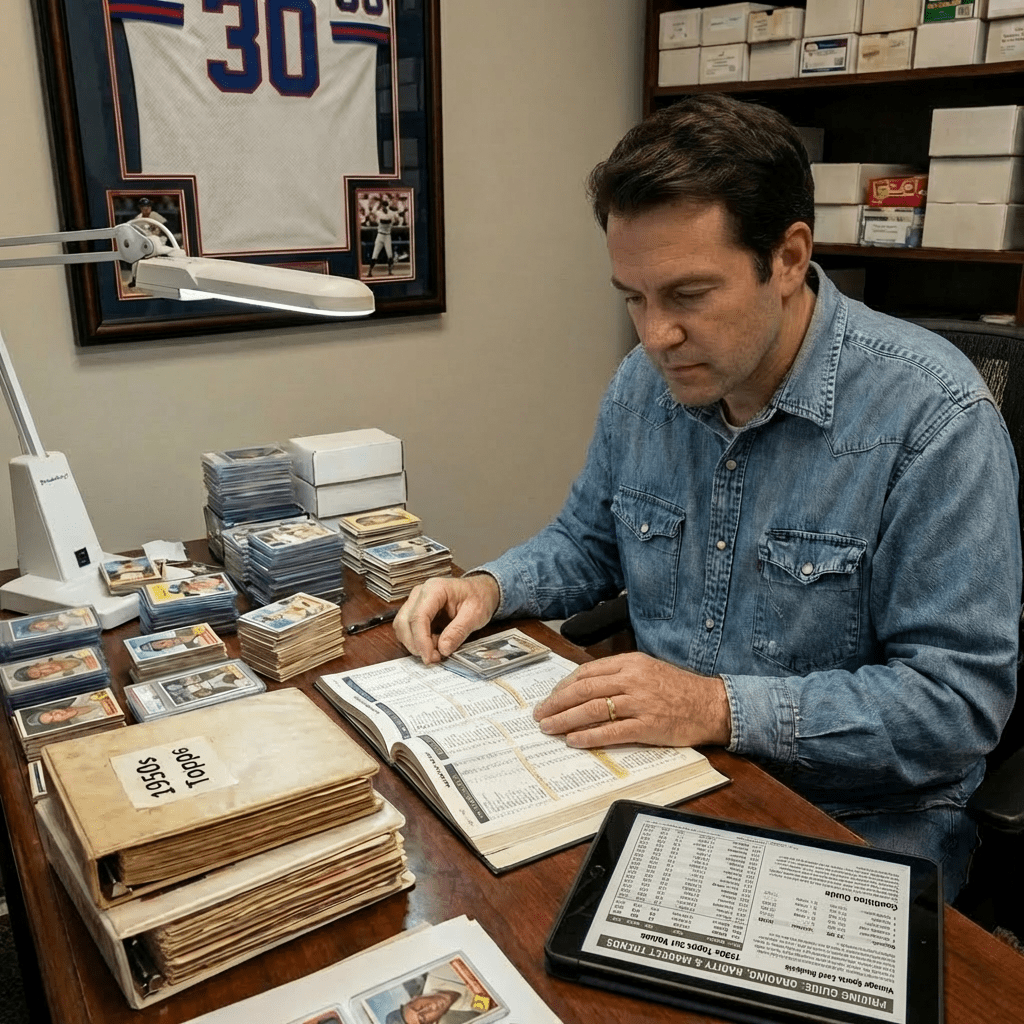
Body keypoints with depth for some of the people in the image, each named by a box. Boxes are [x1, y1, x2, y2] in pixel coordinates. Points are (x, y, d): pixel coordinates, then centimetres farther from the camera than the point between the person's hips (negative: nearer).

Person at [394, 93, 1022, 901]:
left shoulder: (934, 415, -19)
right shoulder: (645, 382, 1)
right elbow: (588, 541, 16)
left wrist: (723, 708, -28)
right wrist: (490, 588, -3)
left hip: (858, 823, -4)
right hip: (665, 775, 5)